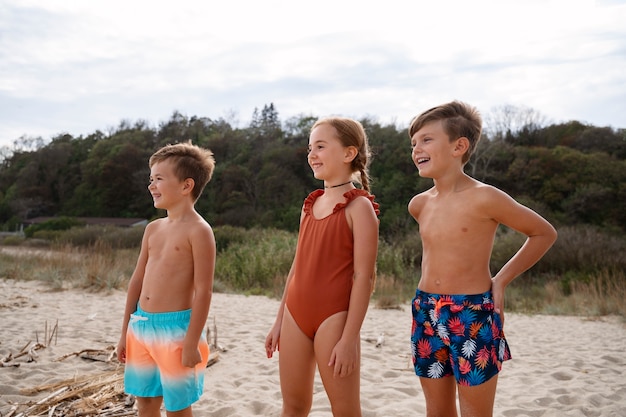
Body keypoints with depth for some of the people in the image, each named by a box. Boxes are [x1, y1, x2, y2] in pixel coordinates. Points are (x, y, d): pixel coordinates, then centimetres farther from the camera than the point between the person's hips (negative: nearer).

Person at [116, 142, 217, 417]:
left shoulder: (198, 231, -13)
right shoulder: (153, 228, 10)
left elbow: (203, 291, -16)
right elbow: (138, 280, 13)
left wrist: (192, 343, -17)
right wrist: (125, 332, 15)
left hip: (175, 328, -7)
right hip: (141, 325, 7)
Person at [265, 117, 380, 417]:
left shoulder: (359, 206, -10)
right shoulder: (310, 204, 11)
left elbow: (364, 277, -14)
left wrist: (349, 339, -18)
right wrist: (279, 321, 15)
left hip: (333, 317, -6)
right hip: (296, 314, 7)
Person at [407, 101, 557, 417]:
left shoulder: (484, 198, -13)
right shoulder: (419, 204, 4)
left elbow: (544, 233, -2)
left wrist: (501, 280, -3)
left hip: (472, 317, -5)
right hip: (426, 314, 5)